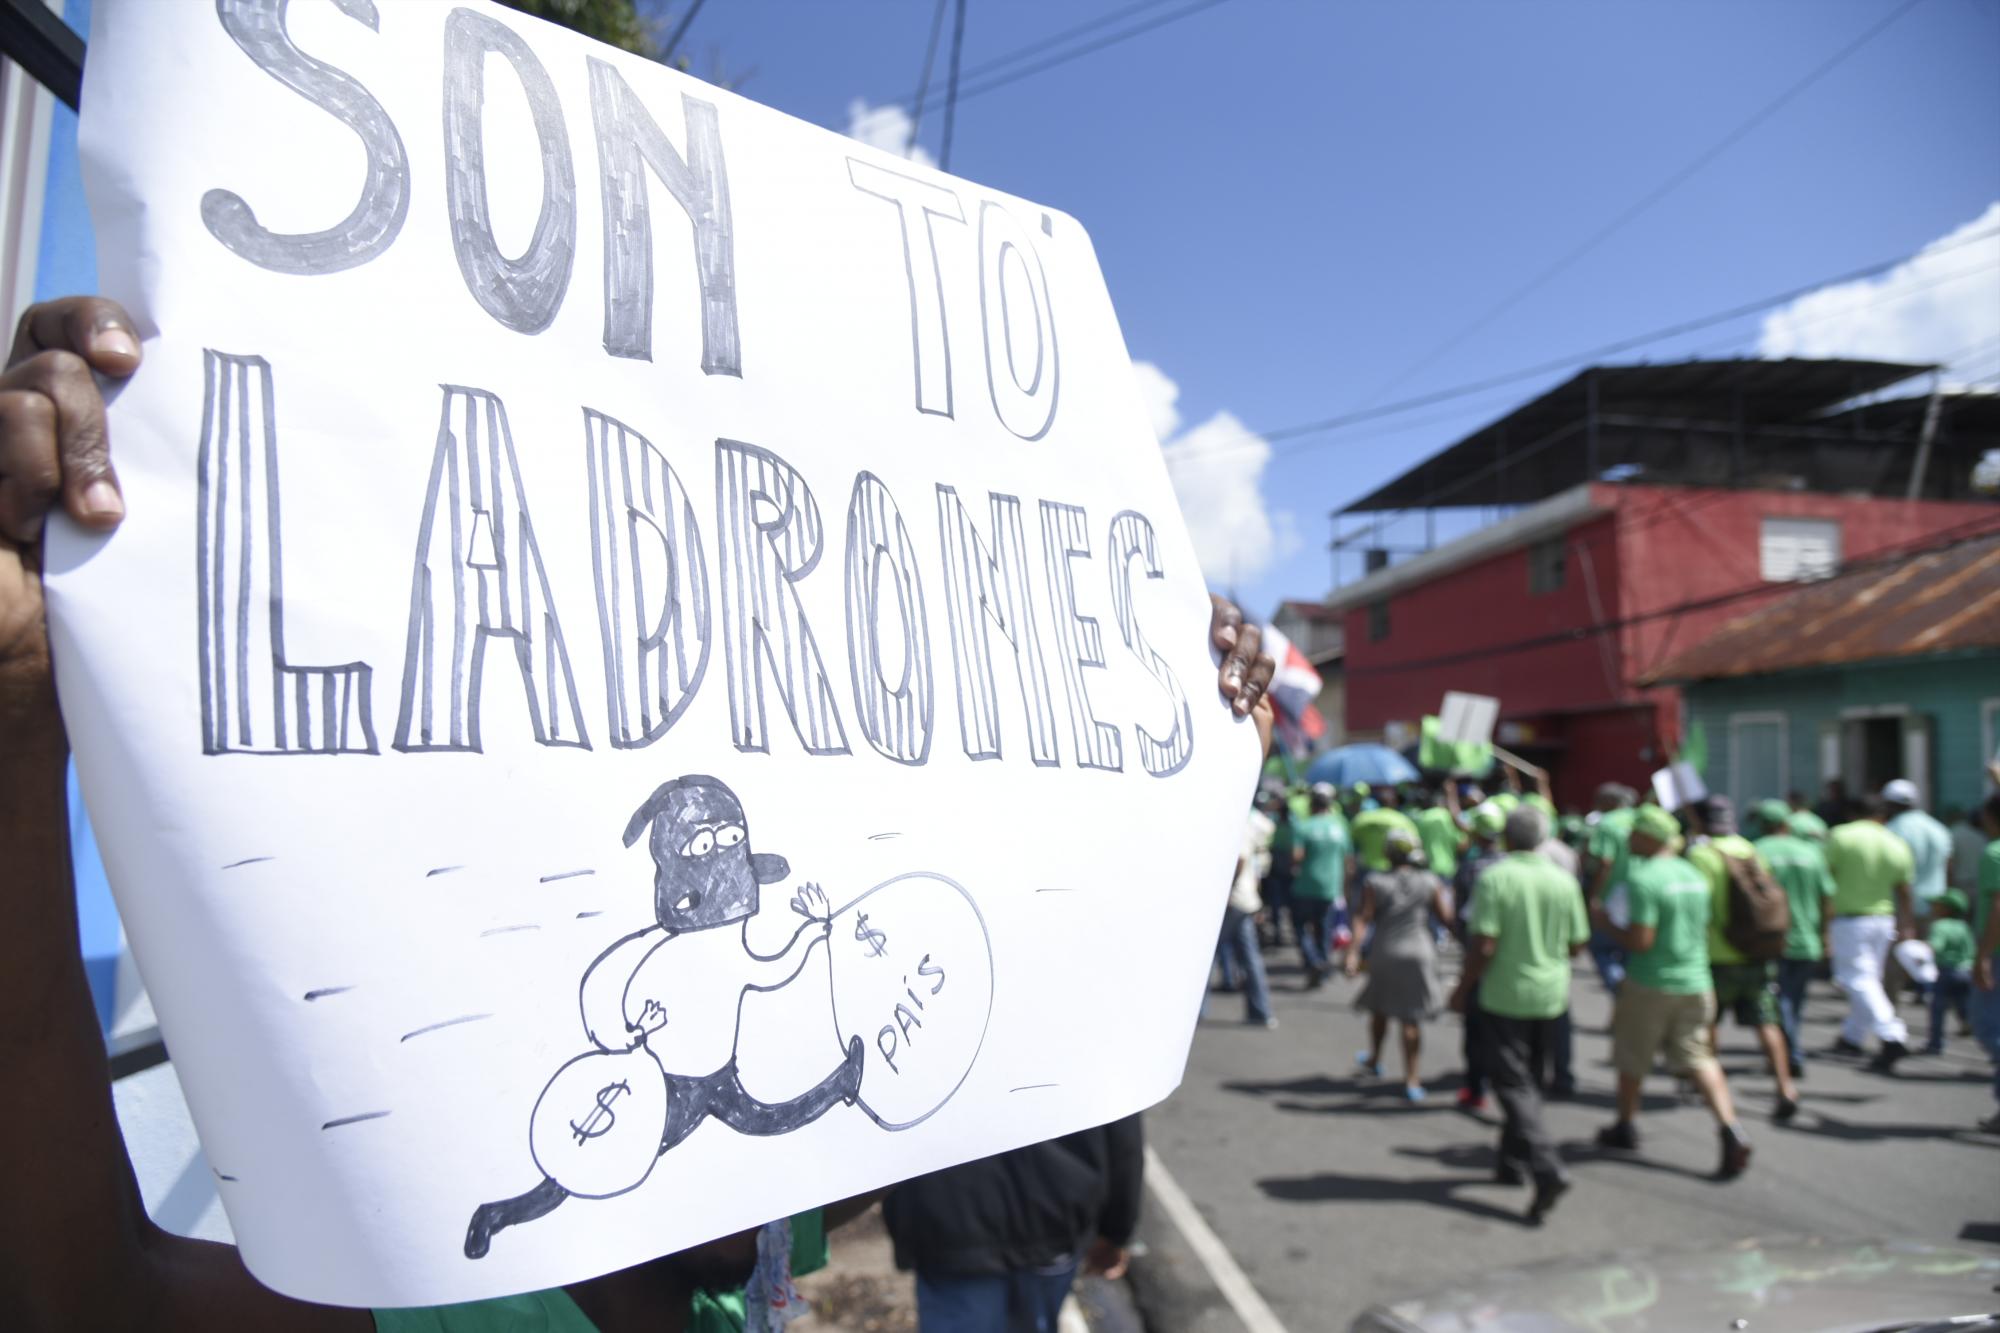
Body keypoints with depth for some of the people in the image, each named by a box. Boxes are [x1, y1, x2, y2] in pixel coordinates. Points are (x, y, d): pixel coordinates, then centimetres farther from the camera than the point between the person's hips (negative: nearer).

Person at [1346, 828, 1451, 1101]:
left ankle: (1374, 1059, 39)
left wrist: (1353, 952, -17)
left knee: (1378, 1008, 21)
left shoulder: (1375, 882, -6)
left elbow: (1363, 918, -13)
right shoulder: (1430, 882, -5)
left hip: (1384, 953, 0)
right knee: (1412, 1018, 4)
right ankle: (1411, 1077, 3)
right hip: (1420, 953, 0)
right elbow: (1446, 917, -5)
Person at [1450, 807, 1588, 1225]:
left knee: (1512, 1083, -2)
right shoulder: (1564, 881, 1)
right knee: (1526, 1078, 19)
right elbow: (1577, 944, 5)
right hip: (1551, 994, 6)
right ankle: (1513, 1163, 27)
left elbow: (1484, 945, -19)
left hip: (1507, 993, -6)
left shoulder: (1494, 877, -14)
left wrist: (1464, 988, -6)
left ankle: (1547, 1170, -16)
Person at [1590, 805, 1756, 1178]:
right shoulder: (1695, 876, 8)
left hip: (1650, 985, -6)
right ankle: (1731, 1131, -10)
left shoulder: (1643, 878, -17)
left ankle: (1624, 1127, 27)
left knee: (1632, 1059, 12)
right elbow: (1705, 933, 16)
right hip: (1695, 983, 6)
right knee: (1698, 1059, 8)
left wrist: (1605, 922, -6)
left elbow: (1639, 940, -21)